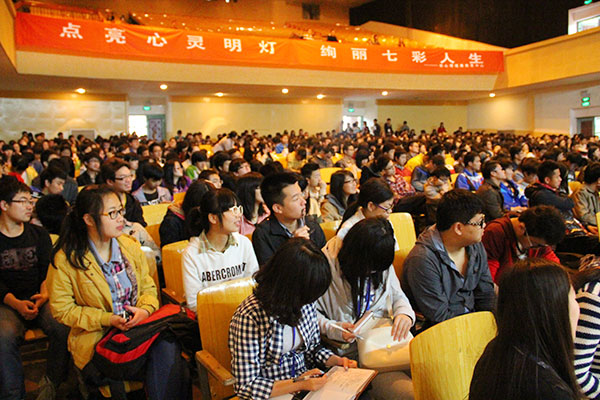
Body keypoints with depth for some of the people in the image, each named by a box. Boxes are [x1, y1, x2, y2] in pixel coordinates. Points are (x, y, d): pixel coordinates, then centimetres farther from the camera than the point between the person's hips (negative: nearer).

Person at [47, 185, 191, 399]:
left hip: (140, 324, 4)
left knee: (168, 346, -29)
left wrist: (145, 309, -10)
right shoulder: (66, 259, -6)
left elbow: (148, 287, 13)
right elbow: (62, 310, -3)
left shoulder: (130, 246, 7)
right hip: (97, 337, -4)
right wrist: (108, 320, -14)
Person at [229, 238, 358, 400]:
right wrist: (298, 384, -23)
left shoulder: (305, 302, -3)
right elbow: (246, 386, -17)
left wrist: (337, 361, -4)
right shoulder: (249, 317, -21)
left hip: (307, 385, 5)